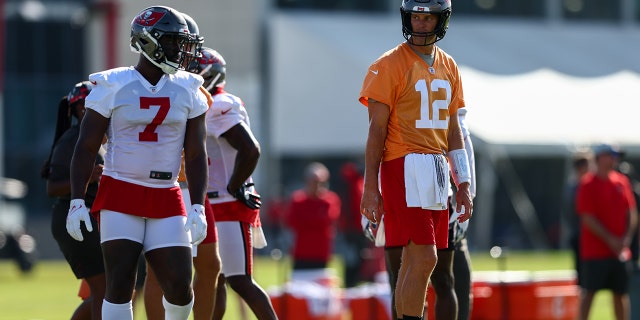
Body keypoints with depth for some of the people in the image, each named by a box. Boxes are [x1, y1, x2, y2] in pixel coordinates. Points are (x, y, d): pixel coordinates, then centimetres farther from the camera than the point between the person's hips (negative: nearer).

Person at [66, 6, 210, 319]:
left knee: (179, 286, -5)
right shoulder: (112, 87, -4)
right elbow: (86, 148, -2)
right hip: (120, 195, -3)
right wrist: (77, 201, -8)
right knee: (120, 284, -10)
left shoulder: (187, 92, 5)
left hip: (166, 199, 3)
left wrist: (198, 207, -3)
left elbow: (195, 155, 5)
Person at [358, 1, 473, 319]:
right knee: (424, 258, -14)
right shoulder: (390, 65, -6)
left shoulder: (448, 67, 15)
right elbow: (377, 129, -7)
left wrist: (463, 184, 14)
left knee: (414, 261, 8)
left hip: (437, 173, 7)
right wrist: (370, 188, -12)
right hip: (404, 169, -7)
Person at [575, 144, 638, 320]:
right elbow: (588, 218, -13)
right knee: (589, 292, -6)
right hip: (595, 251, -6)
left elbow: (632, 213, 12)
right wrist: (610, 239, -15)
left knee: (621, 293, 8)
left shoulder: (622, 181, 10)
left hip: (620, 251, 6)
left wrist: (626, 238, -2)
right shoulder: (588, 184, -8)